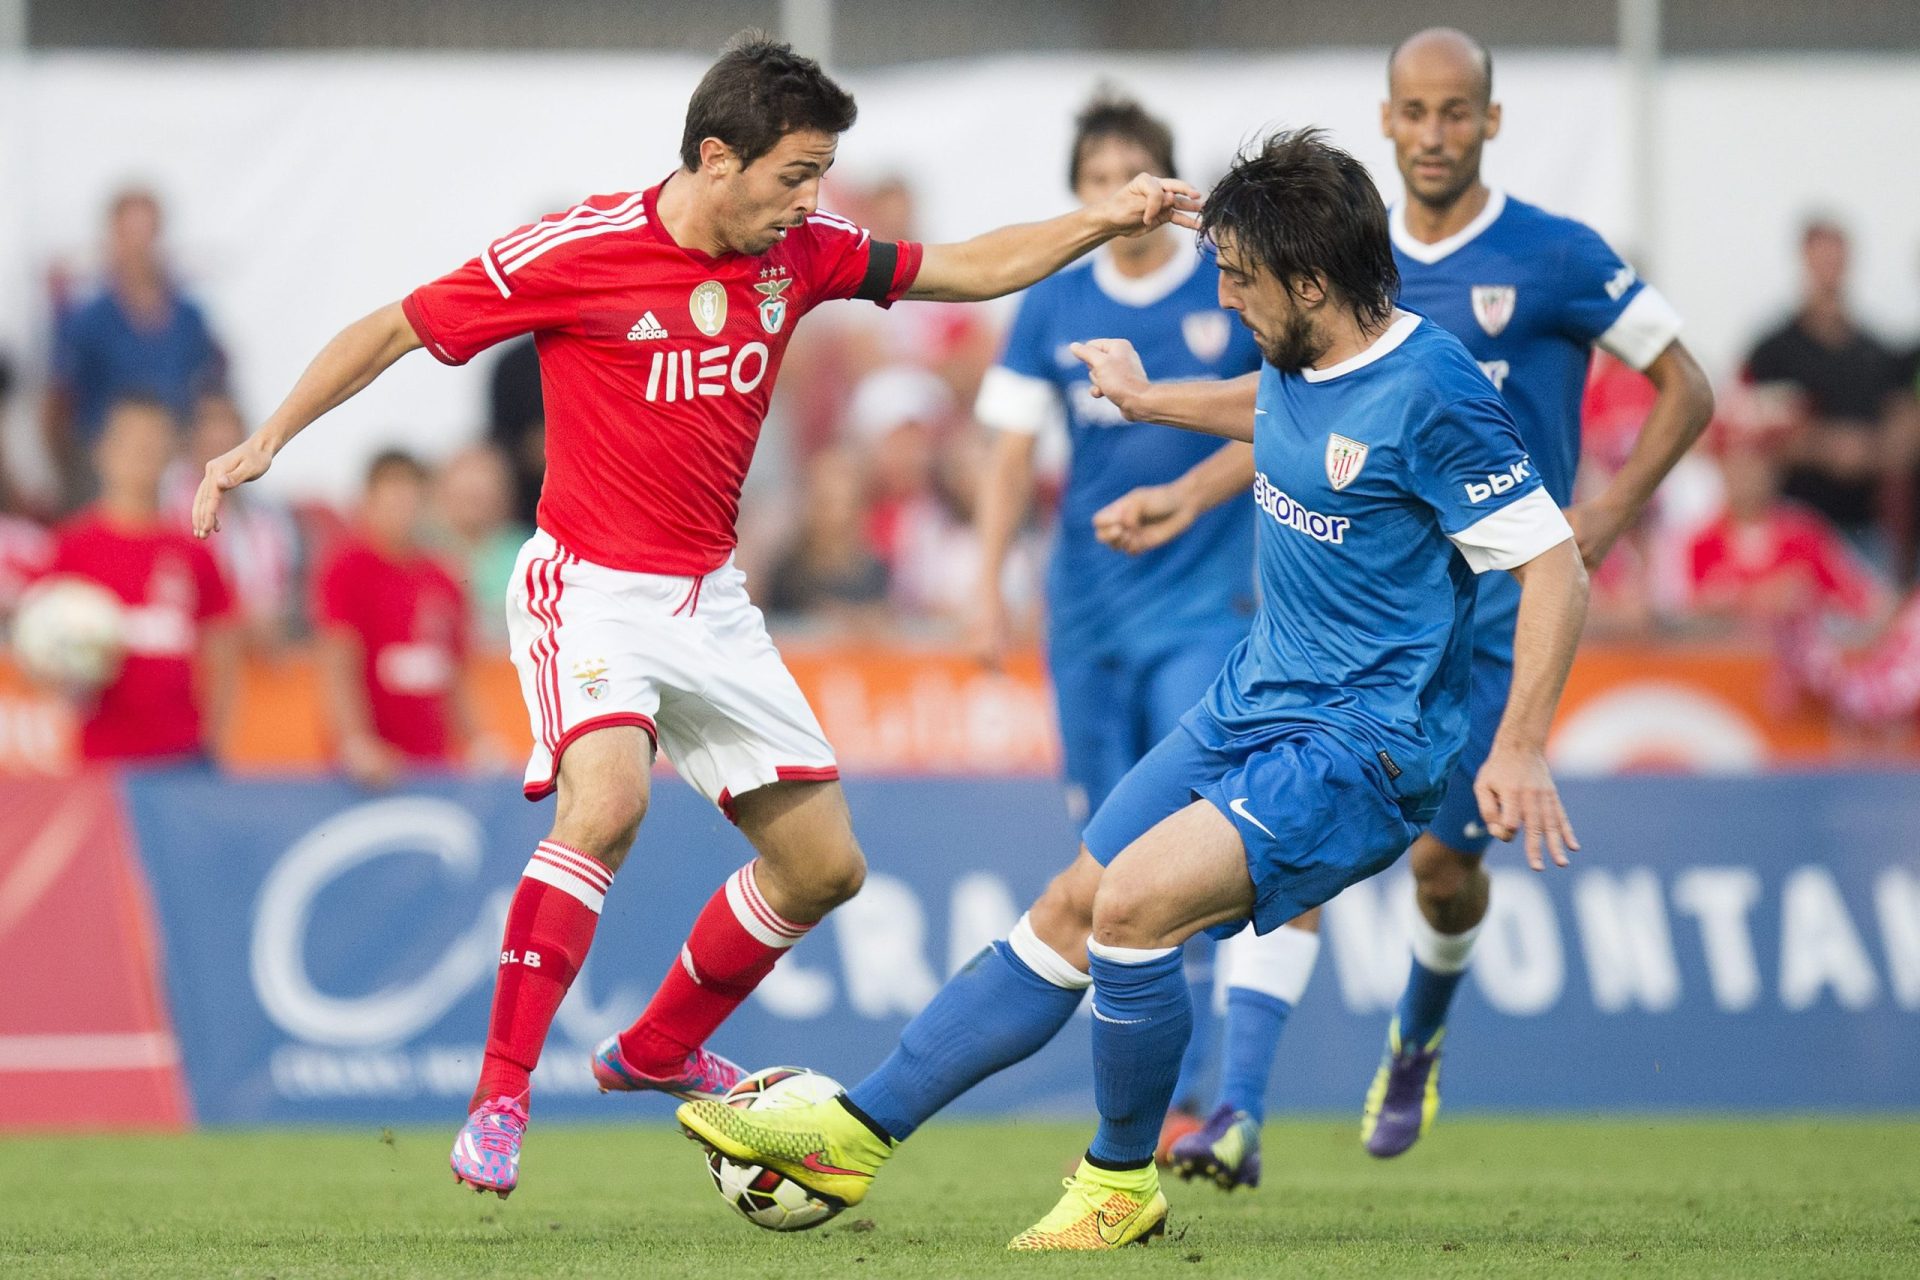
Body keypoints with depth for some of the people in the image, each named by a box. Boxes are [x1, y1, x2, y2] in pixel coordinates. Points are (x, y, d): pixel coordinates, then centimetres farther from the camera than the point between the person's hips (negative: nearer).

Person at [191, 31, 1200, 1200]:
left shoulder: (799, 253, 0)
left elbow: (967, 269, 11)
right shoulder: (577, 252, -16)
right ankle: (500, 1102, -26)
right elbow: (396, 328, -8)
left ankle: (659, 1050, 30)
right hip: (591, 587, -7)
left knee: (824, 864, 7)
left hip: (710, 600, 7)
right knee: (607, 802, -32)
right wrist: (267, 440, -10)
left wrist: (1101, 223, -1)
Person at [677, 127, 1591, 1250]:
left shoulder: (1431, 393, -22)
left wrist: (1521, 750, -28)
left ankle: (1124, 1185, -4)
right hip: (1256, 700, 9)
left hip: (1364, 744, -9)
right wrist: (1150, 400, 41)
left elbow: (1555, 568, -21)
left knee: (1135, 901, -24)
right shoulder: (1301, 358, 3)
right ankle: (856, 1134, 15)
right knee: (1069, 912, 8)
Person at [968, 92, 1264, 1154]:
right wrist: (989, 590, 1)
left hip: (1204, 604, -3)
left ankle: (1180, 1096, -17)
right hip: (1088, 612, 3)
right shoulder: (1053, 308, 5)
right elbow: (1012, 457, 8)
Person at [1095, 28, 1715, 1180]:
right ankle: (1239, 1117, -22)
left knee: (1443, 859, 0)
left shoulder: (1554, 259, -5)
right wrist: (1188, 499, 11)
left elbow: (1688, 391, 0)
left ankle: (1419, 1043, 38)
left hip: (1494, 606, -3)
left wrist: (1610, 514, -11)